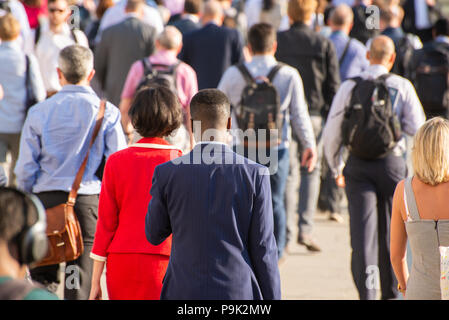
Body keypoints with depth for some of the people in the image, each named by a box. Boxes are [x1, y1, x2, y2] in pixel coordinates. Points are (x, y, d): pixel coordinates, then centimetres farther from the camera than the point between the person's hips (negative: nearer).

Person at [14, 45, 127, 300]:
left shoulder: (39, 112, 0)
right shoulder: (107, 112, -3)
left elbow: (26, 168, 1)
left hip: (46, 199, 1)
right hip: (87, 201, -1)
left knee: (41, 280, 13)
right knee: (81, 285, 2)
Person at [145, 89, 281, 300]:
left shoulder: (167, 174, -5)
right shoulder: (255, 175, -6)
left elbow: (154, 235, 10)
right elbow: (263, 249, -4)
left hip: (185, 295, 0)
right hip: (239, 295, 0)